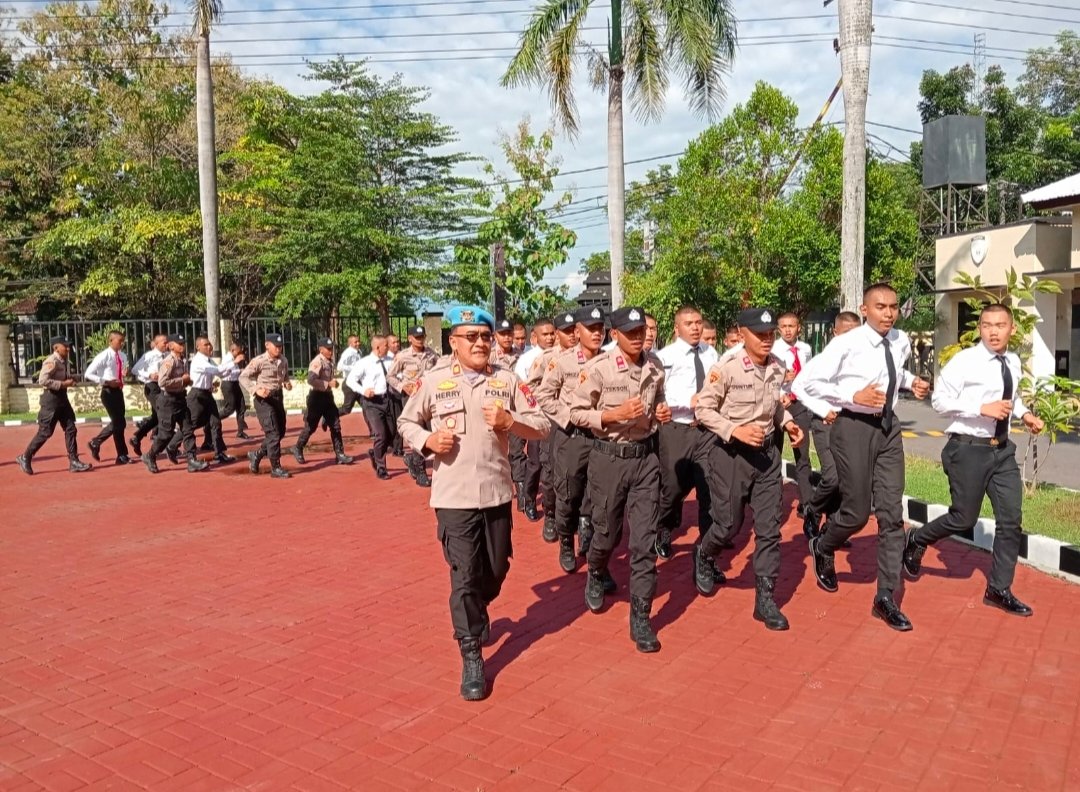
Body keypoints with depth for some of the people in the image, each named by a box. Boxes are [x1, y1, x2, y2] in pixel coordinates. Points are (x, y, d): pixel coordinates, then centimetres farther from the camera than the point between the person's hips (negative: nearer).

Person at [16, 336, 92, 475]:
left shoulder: (66, 362, 9)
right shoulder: (51, 362, -17)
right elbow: (42, 381, -26)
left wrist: (71, 379, 3)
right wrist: (63, 384, -24)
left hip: (62, 398, 9)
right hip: (51, 399, -9)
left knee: (70, 429, 4)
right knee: (45, 432, -1)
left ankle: (74, 462, 6)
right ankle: (25, 458, 17)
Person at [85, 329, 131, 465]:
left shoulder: (123, 356, 7)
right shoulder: (103, 356, -13)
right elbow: (88, 375, -15)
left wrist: (126, 374, -1)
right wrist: (106, 382, -20)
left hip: (118, 391, 7)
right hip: (109, 392, -7)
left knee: (118, 423, 10)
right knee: (119, 423, -5)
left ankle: (96, 443, 26)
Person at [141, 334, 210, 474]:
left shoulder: (183, 360, 10)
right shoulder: (168, 361, -17)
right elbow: (162, 382, -27)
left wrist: (188, 380, 6)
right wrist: (182, 380, -21)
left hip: (181, 398, 8)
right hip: (169, 400, -8)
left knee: (188, 430, 2)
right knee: (166, 433, -1)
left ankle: (192, 461, 2)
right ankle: (150, 457, 20)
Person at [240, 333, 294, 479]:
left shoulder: (283, 361, 5)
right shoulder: (259, 361, -14)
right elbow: (243, 377, -13)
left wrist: (287, 383, -3)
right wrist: (256, 390, -26)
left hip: (278, 397, 7)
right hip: (264, 399, -7)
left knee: (280, 432, 14)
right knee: (273, 433, -8)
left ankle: (257, 454, 32)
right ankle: (275, 468, 0)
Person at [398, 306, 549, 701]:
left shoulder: (508, 380, 2)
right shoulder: (434, 381, -1)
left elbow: (542, 427, 0)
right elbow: (407, 422, 10)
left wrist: (509, 421, -18)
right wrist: (427, 440, -10)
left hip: (497, 493, 3)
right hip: (453, 496, -2)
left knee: (496, 571, 16)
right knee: (464, 576, -1)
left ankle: (474, 616, 48)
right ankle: (471, 657, 14)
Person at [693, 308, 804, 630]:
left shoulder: (778, 368, 2)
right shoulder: (726, 368, -16)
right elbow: (703, 409, -12)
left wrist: (787, 422, -2)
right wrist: (735, 430, -23)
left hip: (767, 452, 5)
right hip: (731, 453, -5)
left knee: (769, 527, 5)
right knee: (727, 524, 6)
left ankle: (765, 598, 16)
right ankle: (703, 555, 41)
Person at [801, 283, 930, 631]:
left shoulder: (901, 342, 5)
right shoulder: (845, 344, -14)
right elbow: (812, 383, -12)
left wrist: (911, 381, 6)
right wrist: (853, 396, -20)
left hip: (888, 427, 6)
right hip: (854, 427, -6)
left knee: (892, 513, 3)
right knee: (857, 511, 0)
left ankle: (886, 597, 11)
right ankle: (822, 549, 34)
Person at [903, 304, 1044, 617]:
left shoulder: (1013, 363, 7)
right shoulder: (964, 361, -13)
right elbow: (939, 400, -16)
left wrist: (1024, 413, 5)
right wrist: (983, 408, -24)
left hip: (1002, 450, 7)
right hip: (969, 449, -6)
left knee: (1011, 520, 7)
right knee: (964, 519, 1)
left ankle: (999, 590, 20)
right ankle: (915, 541, 29)